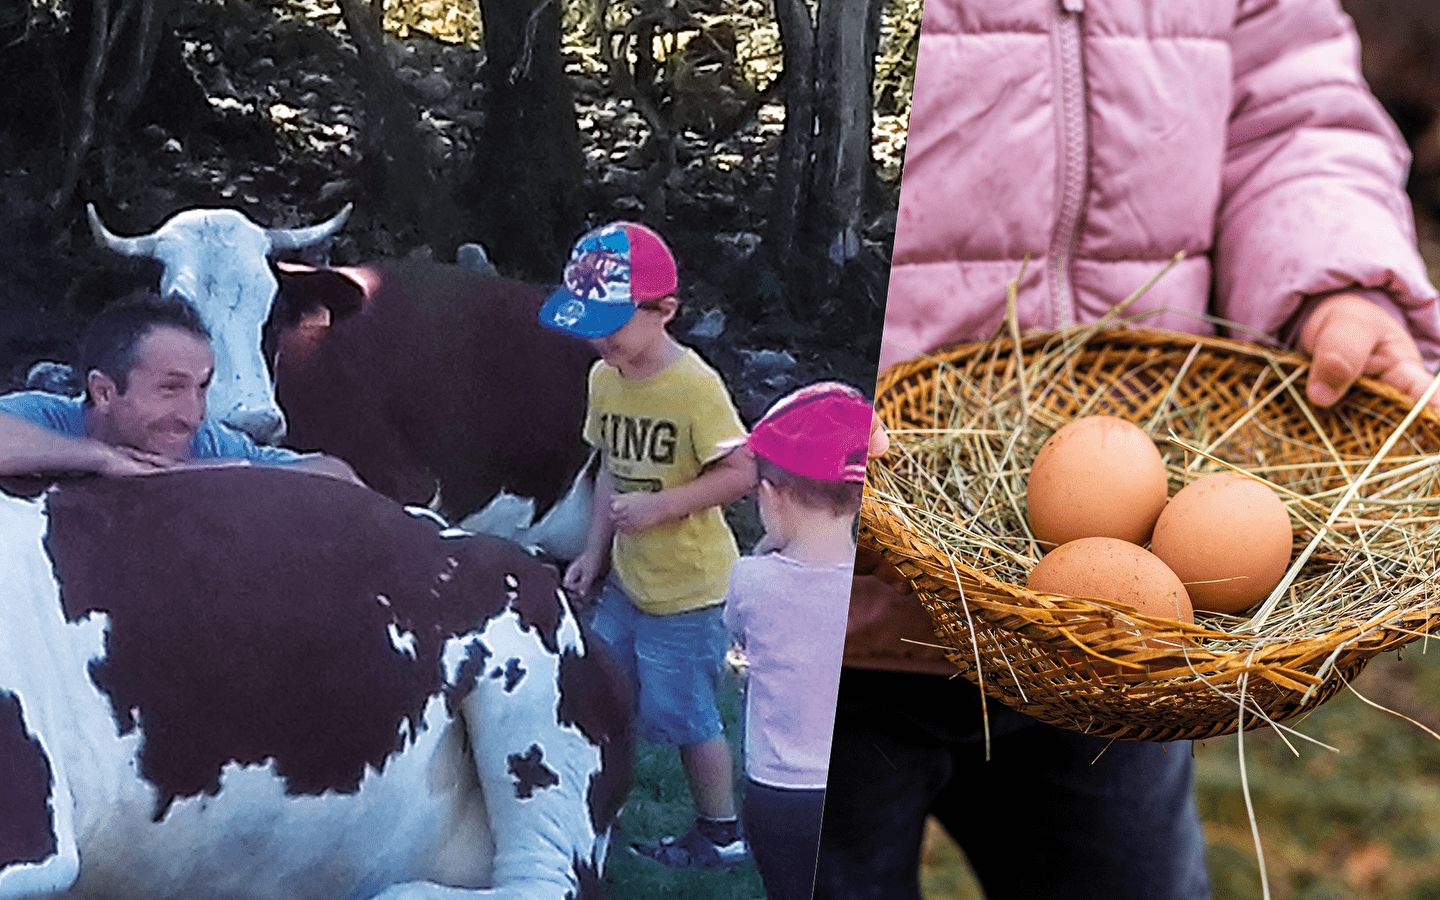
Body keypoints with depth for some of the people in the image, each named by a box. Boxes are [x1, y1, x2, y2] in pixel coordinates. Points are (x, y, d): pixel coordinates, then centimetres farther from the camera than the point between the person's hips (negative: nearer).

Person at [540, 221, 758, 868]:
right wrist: (593, 553, 8)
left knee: (683, 713, 2)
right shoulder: (604, 378, 1)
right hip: (626, 579, 7)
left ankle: (720, 834, 21)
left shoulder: (695, 385, -21)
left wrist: (658, 505, -25)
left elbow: (741, 474, -20)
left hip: (688, 589, -7)